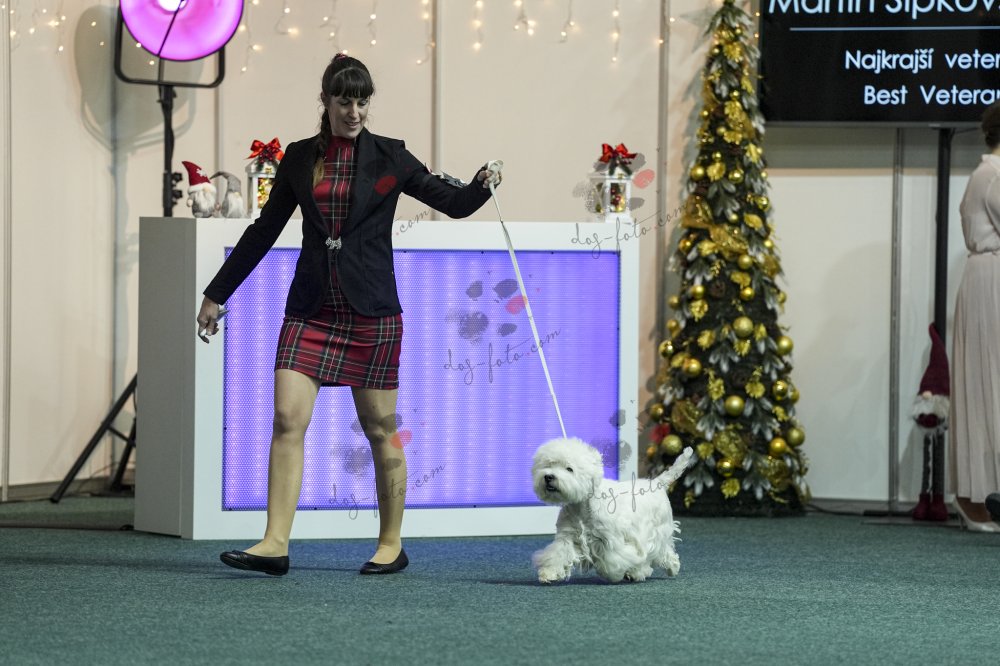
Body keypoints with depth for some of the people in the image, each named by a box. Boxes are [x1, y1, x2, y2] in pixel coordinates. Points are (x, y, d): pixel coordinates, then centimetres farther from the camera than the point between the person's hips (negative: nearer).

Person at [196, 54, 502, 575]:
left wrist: (482, 185, -18)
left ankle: (391, 545, 16)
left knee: (380, 428, 3)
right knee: (287, 418, -10)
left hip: (371, 310, -2)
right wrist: (217, 293, 17)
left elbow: (453, 203, 5)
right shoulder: (300, 159, 8)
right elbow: (265, 230, 15)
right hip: (311, 309, 2)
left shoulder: (389, 157, 2)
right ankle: (275, 545, -10)